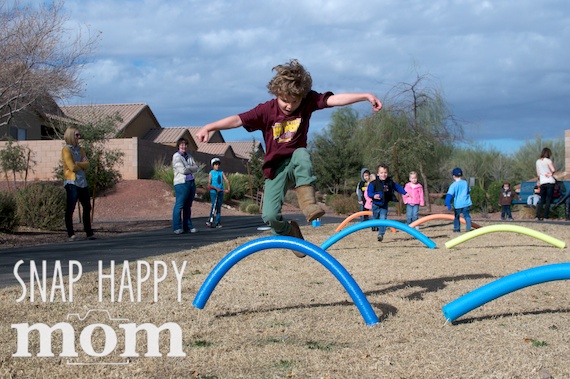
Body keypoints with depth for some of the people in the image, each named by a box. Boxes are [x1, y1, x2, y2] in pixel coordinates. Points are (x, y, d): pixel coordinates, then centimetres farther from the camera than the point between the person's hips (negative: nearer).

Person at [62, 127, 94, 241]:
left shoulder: (80, 149, 16)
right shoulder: (66, 150, -7)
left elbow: (87, 164, 4)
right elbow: (72, 167, -15)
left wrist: (77, 164, -11)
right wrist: (82, 165, 1)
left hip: (82, 182, 8)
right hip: (72, 182, -8)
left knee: (87, 207, 10)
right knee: (70, 209, -5)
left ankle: (89, 233, 18)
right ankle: (70, 235, -3)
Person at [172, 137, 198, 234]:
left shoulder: (189, 156, 18)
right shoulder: (176, 156, -4)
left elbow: (196, 168, 7)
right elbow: (182, 170, -14)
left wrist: (187, 168, -8)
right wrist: (191, 168, 1)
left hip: (191, 183, 7)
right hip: (181, 183, -7)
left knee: (188, 206, 10)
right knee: (179, 206, -7)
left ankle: (188, 226, 15)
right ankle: (177, 227, -4)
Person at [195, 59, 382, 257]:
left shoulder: (308, 101, -9)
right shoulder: (266, 110, -13)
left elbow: (335, 99, -19)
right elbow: (238, 120, -20)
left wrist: (366, 96, -30)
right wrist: (209, 127, -32)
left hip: (296, 162, 0)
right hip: (276, 168, 0)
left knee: (302, 154, -37)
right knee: (269, 215, -16)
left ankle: (308, 203, -36)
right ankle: (290, 233, 16)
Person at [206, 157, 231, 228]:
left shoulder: (221, 172, 7)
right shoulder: (211, 173, -1)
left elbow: (227, 180, 0)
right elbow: (209, 184, -6)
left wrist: (228, 189, -14)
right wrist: (216, 188, -19)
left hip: (221, 192, 4)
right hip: (213, 192, -4)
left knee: (219, 207, 6)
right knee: (214, 206, -16)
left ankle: (217, 222, 12)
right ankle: (210, 221, -9)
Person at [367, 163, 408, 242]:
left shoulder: (390, 182, -1)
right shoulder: (374, 183, -14)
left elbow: (398, 187, 12)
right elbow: (369, 192, -14)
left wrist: (405, 193, 10)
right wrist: (374, 195, -33)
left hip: (384, 205, 1)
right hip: (376, 205, -1)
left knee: (383, 219, -10)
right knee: (375, 220, 12)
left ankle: (381, 234, -11)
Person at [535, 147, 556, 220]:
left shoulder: (538, 161, 9)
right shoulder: (548, 160, -7)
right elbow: (553, 170, -16)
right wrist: (551, 174, 2)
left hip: (542, 182, 4)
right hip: (550, 181, -4)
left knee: (542, 200, 8)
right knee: (548, 199, 0)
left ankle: (538, 216, -3)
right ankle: (546, 216, -3)